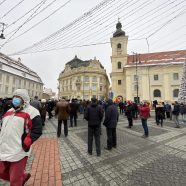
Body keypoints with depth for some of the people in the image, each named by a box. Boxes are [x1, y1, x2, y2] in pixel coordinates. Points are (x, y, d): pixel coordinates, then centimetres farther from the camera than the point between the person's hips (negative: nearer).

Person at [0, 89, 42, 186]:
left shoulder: (31, 112, -11)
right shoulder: (9, 111, 13)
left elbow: (37, 130, -15)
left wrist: (25, 144, -20)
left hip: (19, 152, -7)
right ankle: (23, 176, 47)